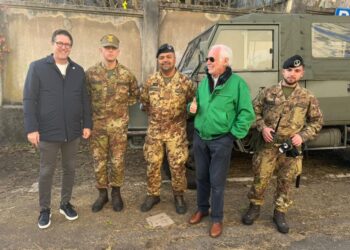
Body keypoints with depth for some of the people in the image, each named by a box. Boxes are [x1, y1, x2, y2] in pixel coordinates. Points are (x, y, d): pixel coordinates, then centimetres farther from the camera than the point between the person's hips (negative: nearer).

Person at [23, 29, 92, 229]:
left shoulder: (79, 71, 6)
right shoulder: (37, 67, -4)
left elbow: (85, 100, 8)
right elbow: (29, 99, -6)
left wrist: (87, 124, 2)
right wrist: (31, 128, -12)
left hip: (73, 132, 3)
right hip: (48, 132, -3)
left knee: (70, 169, 14)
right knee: (47, 172, 9)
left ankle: (66, 203, 32)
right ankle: (45, 209, 25)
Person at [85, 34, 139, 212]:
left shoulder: (126, 74, 0)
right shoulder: (91, 73, -1)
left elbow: (136, 94, 13)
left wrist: (123, 104, 3)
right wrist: (92, 110, -1)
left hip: (119, 125, 0)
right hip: (97, 124, 0)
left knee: (118, 161, 7)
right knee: (99, 161, 8)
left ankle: (116, 193, 25)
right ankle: (102, 193, 24)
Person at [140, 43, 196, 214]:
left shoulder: (185, 82, -6)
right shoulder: (151, 81, 0)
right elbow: (144, 102, 14)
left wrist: (181, 117, 2)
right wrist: (154, 115, 12)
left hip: (177, 132, -2)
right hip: (154, 131, 2)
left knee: (177, 166, 5)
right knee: (152, 165, 9)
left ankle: (179, 196, 24)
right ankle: (153, 195, 26)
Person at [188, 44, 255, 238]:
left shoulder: (237, 83, -11)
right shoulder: (204, 81, 8)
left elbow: (247, 114, -11)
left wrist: (234, 134, -11)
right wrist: (192, 107, -2)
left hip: (221, 141, -5)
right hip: (199, 138, 6)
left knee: (217, 182, 4)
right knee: (201, 177, 17)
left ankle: (217, 219, 21)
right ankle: (202, 209, 37)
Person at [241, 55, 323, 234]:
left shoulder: (308, 97, 2)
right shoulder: (268, 92, 0)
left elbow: (317, 122, 9)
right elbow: (254, 111, 7)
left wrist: (303, 135, -6)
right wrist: (262, 127, -9)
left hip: (291, 149, 1)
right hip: (268, 146, -1)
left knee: (285, 182, 11)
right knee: (260, 179, 4)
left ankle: (280, 213, 29)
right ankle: (254, 207, 27)